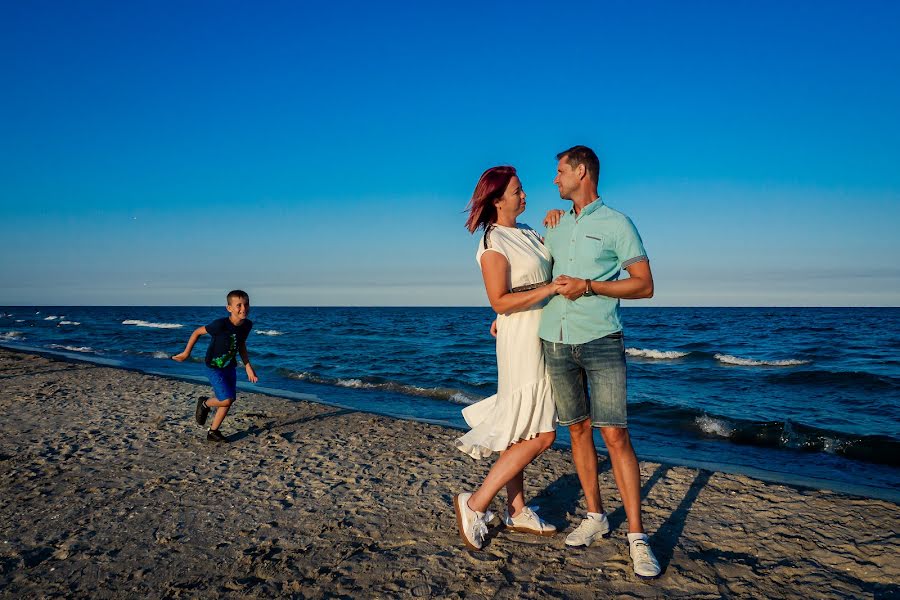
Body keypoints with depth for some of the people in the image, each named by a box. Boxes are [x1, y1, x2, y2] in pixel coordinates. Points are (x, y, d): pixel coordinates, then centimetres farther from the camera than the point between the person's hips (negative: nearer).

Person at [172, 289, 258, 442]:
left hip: (230, 367, 6)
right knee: (226, 400, -16)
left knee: (228, 401, 9)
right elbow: (197, 332, -14)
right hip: (214, 367, -6)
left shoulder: (247, 325, -9)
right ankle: (205, 403, 16)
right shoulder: (220, 325, -29)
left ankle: (213, 432, 27)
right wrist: (186, 353, -6)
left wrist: (248, 366, 6)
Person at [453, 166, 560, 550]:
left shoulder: (527, 233, 13)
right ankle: (475, 505, 0)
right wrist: (551, 288, -22)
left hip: (544, 340, 9)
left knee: (520, 432, 13)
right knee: (541, 436, -9)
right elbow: (499, 302, -21)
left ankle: (517, 512, 24)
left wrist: (555, 228, 7)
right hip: (522, 343, -9)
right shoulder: (493, 244, -14)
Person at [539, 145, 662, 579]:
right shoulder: (556, 229, 16)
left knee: (615, 435, -10)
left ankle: (637, 538, -2)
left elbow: (644, 285, -6)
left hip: (601, 342, -5)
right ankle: (594, 517, 22)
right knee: (578, 430, 9)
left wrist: (589, 286, -15)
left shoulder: (616, 224, -1)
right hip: (556, 342, 5)